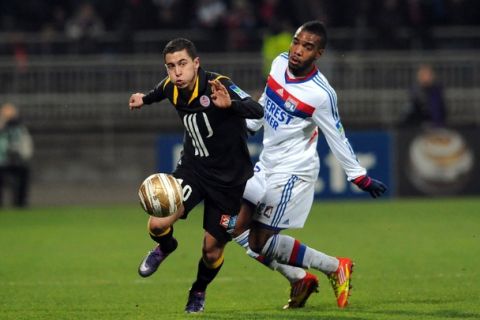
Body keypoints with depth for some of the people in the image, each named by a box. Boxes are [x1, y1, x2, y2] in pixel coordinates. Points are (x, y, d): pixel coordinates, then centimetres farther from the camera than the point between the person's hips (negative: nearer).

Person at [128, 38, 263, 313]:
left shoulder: (218, 86, -25)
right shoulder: (171, 88, -7)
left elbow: (257, 111, -40)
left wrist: (230, 104, -60)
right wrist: (145, 99, 40)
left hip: (228, 177, -4)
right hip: (194, 167, 4)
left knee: (212, 250, 3)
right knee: (158, 224, -19)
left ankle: (199, 291, 36)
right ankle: (165, 248, 19)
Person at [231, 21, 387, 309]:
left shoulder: (321, 94, -23)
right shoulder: (280, 63, -4)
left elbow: (338, 139, -13)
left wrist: (360, 177, -10)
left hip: (293, 171, -8)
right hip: (267, 164, 8)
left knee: (261, 242, -8)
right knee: (239, 228, 7)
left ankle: (336, 267, 7)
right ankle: (301, 280, 17)